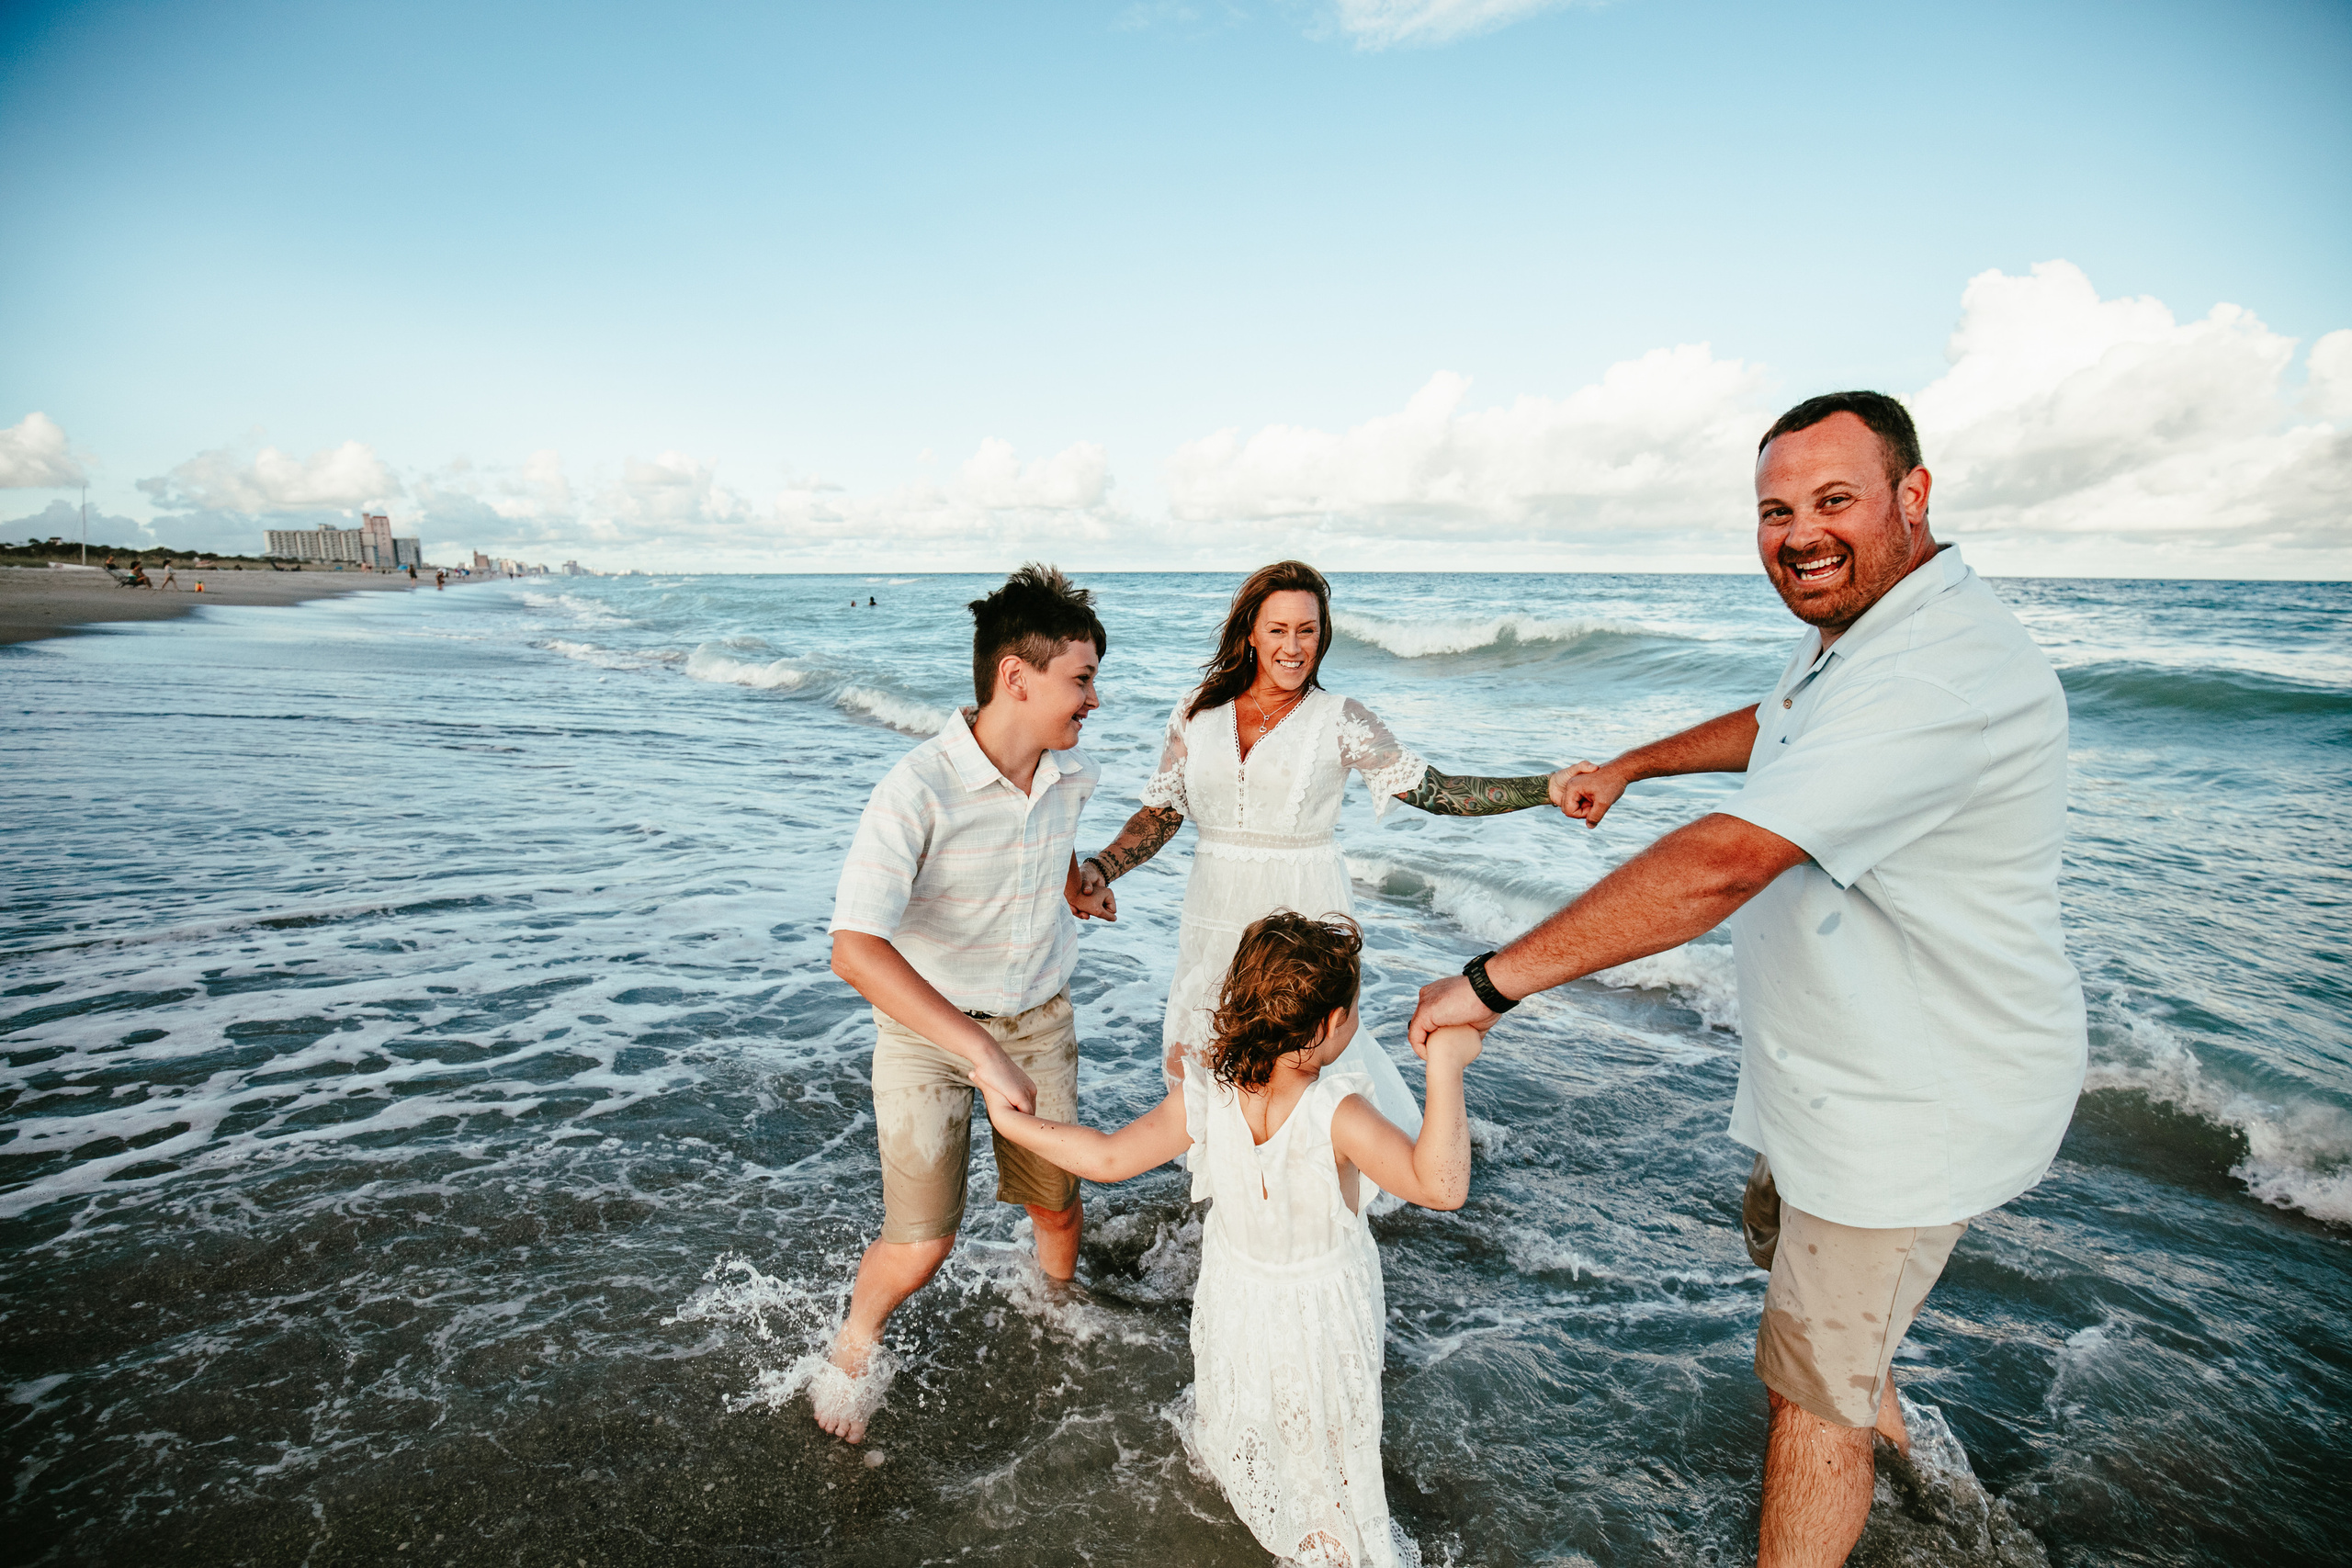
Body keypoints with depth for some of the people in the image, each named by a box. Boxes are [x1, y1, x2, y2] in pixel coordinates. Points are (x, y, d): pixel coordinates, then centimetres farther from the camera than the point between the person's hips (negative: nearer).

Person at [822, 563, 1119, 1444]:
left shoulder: (1070, 775, -8)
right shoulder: (918, 792, -28)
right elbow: (855, 949, -37)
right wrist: (981, 1053, -40)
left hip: (1040, 1020, 5)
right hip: (925, 1025, -4)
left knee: (1056, 1204, 13)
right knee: (921, 1246, -6)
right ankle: (854, 1347, 30)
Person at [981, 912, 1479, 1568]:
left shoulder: (1203, 1094, -25)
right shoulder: (1339, 1113, -36)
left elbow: (1109, 1157, -19)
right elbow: (1440, 1187, -45)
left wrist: (1011, 1121, -8)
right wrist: (1443, 1064, -49)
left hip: (1234, 1289, 3)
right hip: (1324, 1306, -3)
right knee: (1325, 1429, 25)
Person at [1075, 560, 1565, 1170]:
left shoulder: (1340, 719, -4)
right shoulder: (1197, 713, 4)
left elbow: (1433, 790, -7)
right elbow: (1161, 812, 5)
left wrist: (1548, 789, -17)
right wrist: (1099, 869, -10)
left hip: (1305, 916, -3)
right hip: (1218, 918, 3)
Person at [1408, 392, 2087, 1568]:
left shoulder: (1943, 671, -33)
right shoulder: (1853, 632, 3)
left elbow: (1727, 863, -42)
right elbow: (1772, 729, 26)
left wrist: (1493, 979, -40)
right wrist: (1627, 767, 26)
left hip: (1910, 1105, -11)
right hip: (1851, 1064, 11)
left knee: (1812, 1387, 4)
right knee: (1781, 1231, 33)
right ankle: (1885, 1441, 61)